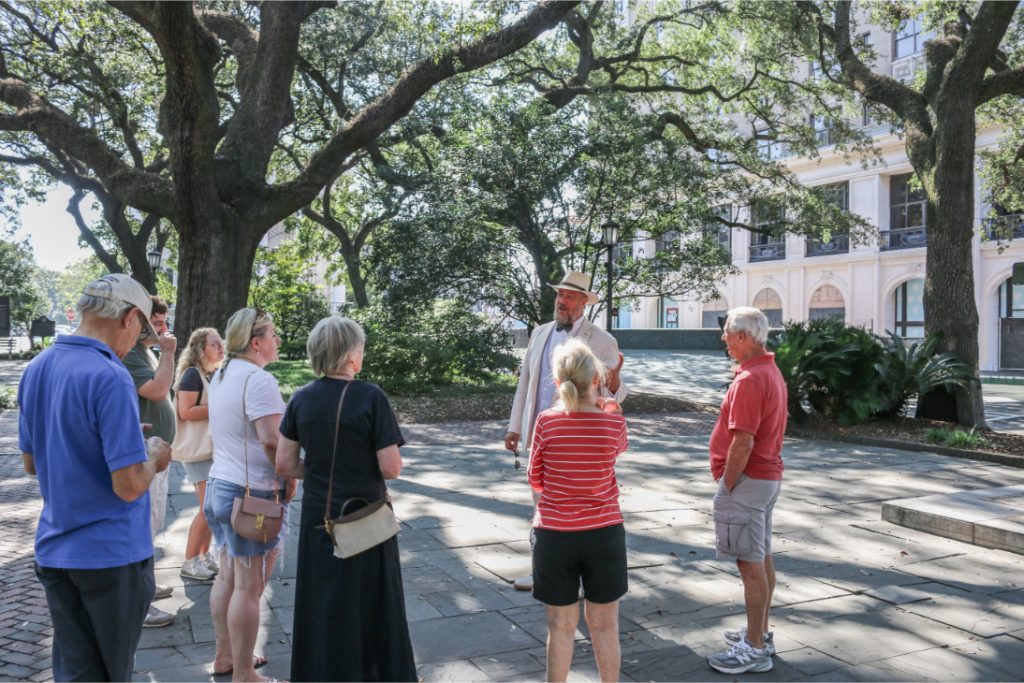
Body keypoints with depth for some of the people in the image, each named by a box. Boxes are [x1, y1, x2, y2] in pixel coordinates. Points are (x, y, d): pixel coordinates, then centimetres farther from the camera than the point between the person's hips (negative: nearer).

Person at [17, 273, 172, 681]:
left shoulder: (36, 369, 3)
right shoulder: (109, 377, -22)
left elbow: (31, 463, 13)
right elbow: (129, 486, -25)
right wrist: (154, 459, -4)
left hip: (54, 551, 7)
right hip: (111, 554, -6)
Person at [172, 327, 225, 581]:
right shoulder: (192, 374, -12)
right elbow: (185, 411, -20)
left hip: (215, 448, 9)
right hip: (198, 449, -9)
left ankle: (204, 555, 23)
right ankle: (189, 562, 3)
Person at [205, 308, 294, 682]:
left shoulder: (220, 375, 11)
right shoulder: (258, 379, -20)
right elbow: (271, 441, -25)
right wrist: (289, 478, -11)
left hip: (220, 484, 10)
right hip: (253, 494, -9)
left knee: (228, 577, 18)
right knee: (249, 587, 0)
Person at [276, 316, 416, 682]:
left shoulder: (301, 400, -3)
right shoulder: (370, 397, -16)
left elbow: (285, 465, 1)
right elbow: (391, 468, -16)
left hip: (317, 521, 4)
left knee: (322, 611, 17)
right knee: (371, 610, 13)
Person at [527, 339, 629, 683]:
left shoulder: (547, 422, -12)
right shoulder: (614, 424, -11)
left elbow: (535, 478, -1)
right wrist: (600, 406, 15)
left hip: (555, 535, 0)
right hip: (604, 535, 1)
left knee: (561, 625, 13)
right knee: (604, 624, 15)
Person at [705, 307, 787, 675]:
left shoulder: (749, 380, -22)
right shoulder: (771, 371, 12)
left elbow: (743, 443, -25)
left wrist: (727, 485, -16)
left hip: (747, 479, -11)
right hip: (768, 476, 11)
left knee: (751, 563, -3)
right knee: (761, 558, 17)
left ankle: (755, 649, 5)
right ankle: (760, 633, 30)